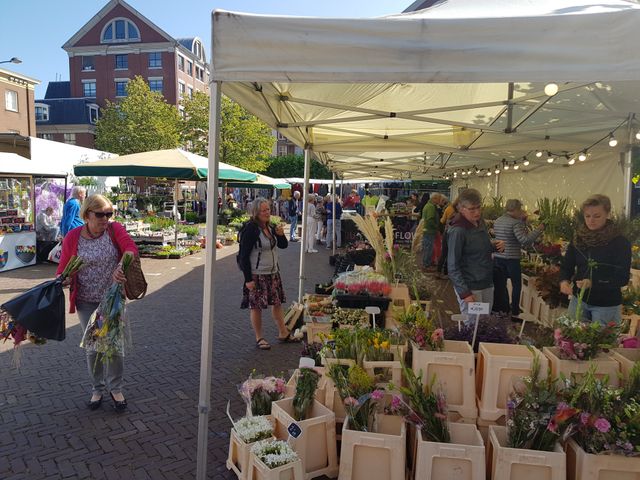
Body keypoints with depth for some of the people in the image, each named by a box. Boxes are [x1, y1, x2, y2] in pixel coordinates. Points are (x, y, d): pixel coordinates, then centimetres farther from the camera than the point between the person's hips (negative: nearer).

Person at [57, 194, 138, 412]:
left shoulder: (115, 229, -8)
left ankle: (116, 388, 25)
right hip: (87, 302, 1)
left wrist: (121, 266, -43)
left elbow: (131, 248, -25)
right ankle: (98, 388, 31)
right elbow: (64, 267, 2)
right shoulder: (73, 237, -5)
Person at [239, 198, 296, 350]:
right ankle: (259, 338, 17)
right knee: (256, 306, 3)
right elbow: (244, 256, -16)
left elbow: (283, 245, 14)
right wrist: (248, 279, -18)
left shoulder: (270, 227, 7)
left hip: (273, 273, 7)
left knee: (277, 302, 14)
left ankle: (283, 333, 27)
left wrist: (281, 235, -9)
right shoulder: (250, 230, -15)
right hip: (256, 275, -7)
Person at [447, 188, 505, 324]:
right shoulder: (457, 231, -18)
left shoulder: (480, 222, 5)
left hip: (487, 284, 8)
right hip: (470, 287, -8)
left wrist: (495, 245, 0)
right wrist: (464, 293, -21)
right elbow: (453, 266, -17)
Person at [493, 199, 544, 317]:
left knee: (500, 285, 12)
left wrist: (521, 220, 13)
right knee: (516, 285, 9)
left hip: (498, 258, 6)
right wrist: (538, 230, -14)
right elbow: (525, 240, -22)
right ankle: (515, 312, 14)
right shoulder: (515, 223, -15)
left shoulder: (497, 221, 8)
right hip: (511, 259, -6)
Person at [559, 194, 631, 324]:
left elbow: (622, 278, -13)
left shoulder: (620, 242, -10)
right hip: (579, 300, 3)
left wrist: (593, 283, -28)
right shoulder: (578, 239, 1)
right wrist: (564, 281, -17)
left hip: (607, 305, -3)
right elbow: (566, 266, 5)